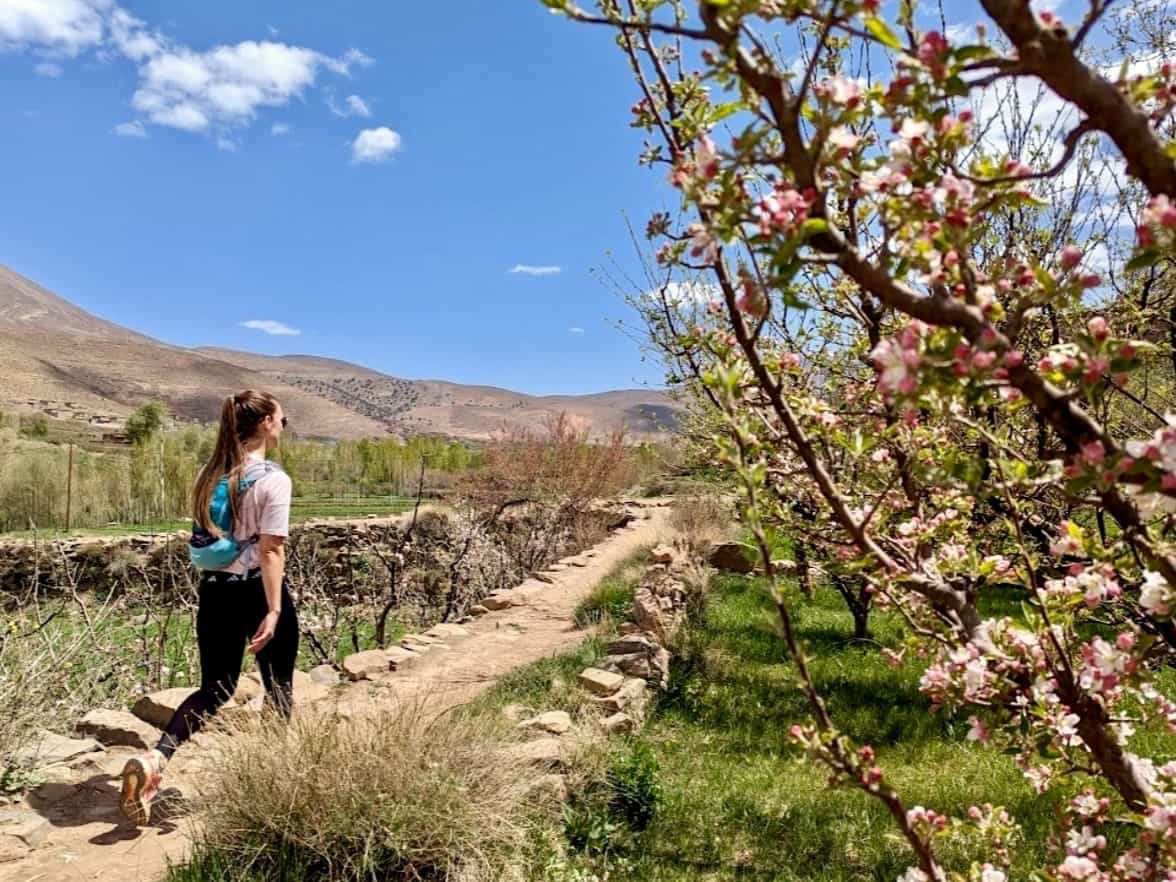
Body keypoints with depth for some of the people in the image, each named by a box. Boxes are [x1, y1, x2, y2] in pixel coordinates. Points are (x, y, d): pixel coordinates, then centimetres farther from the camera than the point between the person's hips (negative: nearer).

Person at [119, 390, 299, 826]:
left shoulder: (209, 475, 5)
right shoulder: (273, 479, -15)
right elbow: (270, 550, -19)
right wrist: (274, 610, -18)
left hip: (215, 591, 6)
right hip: (258, 592, -6)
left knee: (214, 688, 15)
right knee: (278, 686, 13)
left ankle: (154, 759, -5)